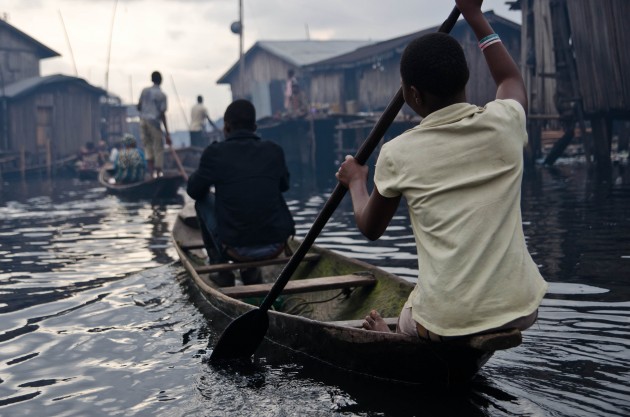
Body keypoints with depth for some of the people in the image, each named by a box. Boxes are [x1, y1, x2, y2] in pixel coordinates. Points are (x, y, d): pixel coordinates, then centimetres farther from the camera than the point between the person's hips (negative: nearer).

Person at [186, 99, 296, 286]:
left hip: (236, 249, -2)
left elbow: (194, 191, 8)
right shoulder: (274, 151, 2)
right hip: (275, 247, 3)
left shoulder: (215, 152, -6)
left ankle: (221, 269, 23)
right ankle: (251, 270, 27)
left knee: (203, 201, 21)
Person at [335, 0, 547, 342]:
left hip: (446, 323, 1)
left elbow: (370, 228, 13)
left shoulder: (398, 155, -6)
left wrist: (355, 181, 31)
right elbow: (511, 80, 25)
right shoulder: (504, 122, -3)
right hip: (521, 310, 0)